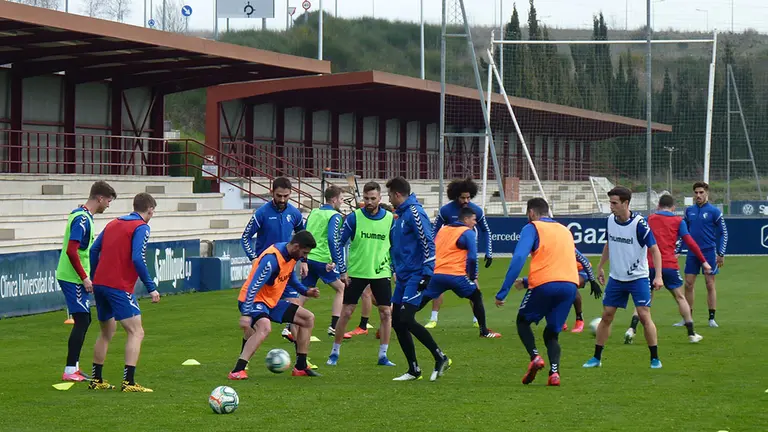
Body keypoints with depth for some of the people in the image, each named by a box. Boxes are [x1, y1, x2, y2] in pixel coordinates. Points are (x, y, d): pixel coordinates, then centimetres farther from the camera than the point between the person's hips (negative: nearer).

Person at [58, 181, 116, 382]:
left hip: (76, 278, 10)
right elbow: (71, 251, -25)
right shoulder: (82, 219, -18)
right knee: (82, 321, -7)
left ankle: (73, 367, 20)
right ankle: (70, 370, -4)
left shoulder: (84, 216, 13)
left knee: (84, 320, 14)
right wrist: (85, 278, -20)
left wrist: (85, 277, 23)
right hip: (73, 279, -10)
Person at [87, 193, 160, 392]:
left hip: (99, 284, 8)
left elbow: (94, 250, 13)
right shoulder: (141, 227, -6)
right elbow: (137, 259, -18)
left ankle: (96, 380, 25)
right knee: (136, 332, -6)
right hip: (120, 287, -8)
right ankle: (128, 382, -16)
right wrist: (151, 288, -14)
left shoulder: (113, 224, 16)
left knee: (107, 332, 21)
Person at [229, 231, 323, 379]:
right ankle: (237, 371, -40)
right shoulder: (272, 258, -27)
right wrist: (245, 314, -36)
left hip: (273, 301, 10)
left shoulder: (292, 255, 1)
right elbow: (253, 287, -31)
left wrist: (306, 292, 10)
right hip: (254, 300, -10)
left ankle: (300, 367, 15)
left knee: (308, 318, 11)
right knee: (265, 328, -38)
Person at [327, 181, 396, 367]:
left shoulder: (390, 218, 0)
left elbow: (395, 246, 11)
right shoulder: (354, 217, -6)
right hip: (356, 272, -2)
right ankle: (334, 353, 12)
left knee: (386, 313, -2)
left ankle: (383, 355, 8)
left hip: (381, 273, 2)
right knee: (346, 312, -1)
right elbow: (339, 243, -3)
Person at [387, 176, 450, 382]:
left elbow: (428, 243, -18)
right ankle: (414, 370, 13)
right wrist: (397, 272, 25)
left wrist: (427, 274, -21)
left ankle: (440, 358, -5)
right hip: (403, 277, 10)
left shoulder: (414, 213, -13)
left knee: (406, 320, -17)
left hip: (415, 277, -10)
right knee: (397, 321, 7)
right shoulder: (401, 214, 17)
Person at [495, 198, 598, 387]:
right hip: (570, 285, 5)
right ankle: (554, 372, -8)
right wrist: (527, 282, 41)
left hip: (545, 285, -5)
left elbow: (518, 259, -9)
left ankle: (535, 357, -5)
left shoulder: (532, 228, 5)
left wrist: (502, 292, -10)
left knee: (523, 321, 19)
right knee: (552, 333, 16)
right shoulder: (565, 230, 25)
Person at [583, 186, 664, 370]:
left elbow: (654, 249, -15)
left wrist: (658, 276, -23)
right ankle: (596, 358, 13)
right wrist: (600, 267, 20)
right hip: (616, 277, 5)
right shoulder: (610, 220, -1)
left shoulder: (639, 223, -19)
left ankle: (655, 358, 2)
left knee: (644, 316, -10)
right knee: (606, 316, 4)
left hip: (638, 278, -5)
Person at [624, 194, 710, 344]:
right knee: (679, 297, 11)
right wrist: (704, 262, 3)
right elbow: (690, 242, -1)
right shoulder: (678, 221, 5)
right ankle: (692, 334, 11)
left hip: (650, 264, 1)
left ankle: (632, 329, -9)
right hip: (669, 265, -1)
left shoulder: (650, 218, 10)